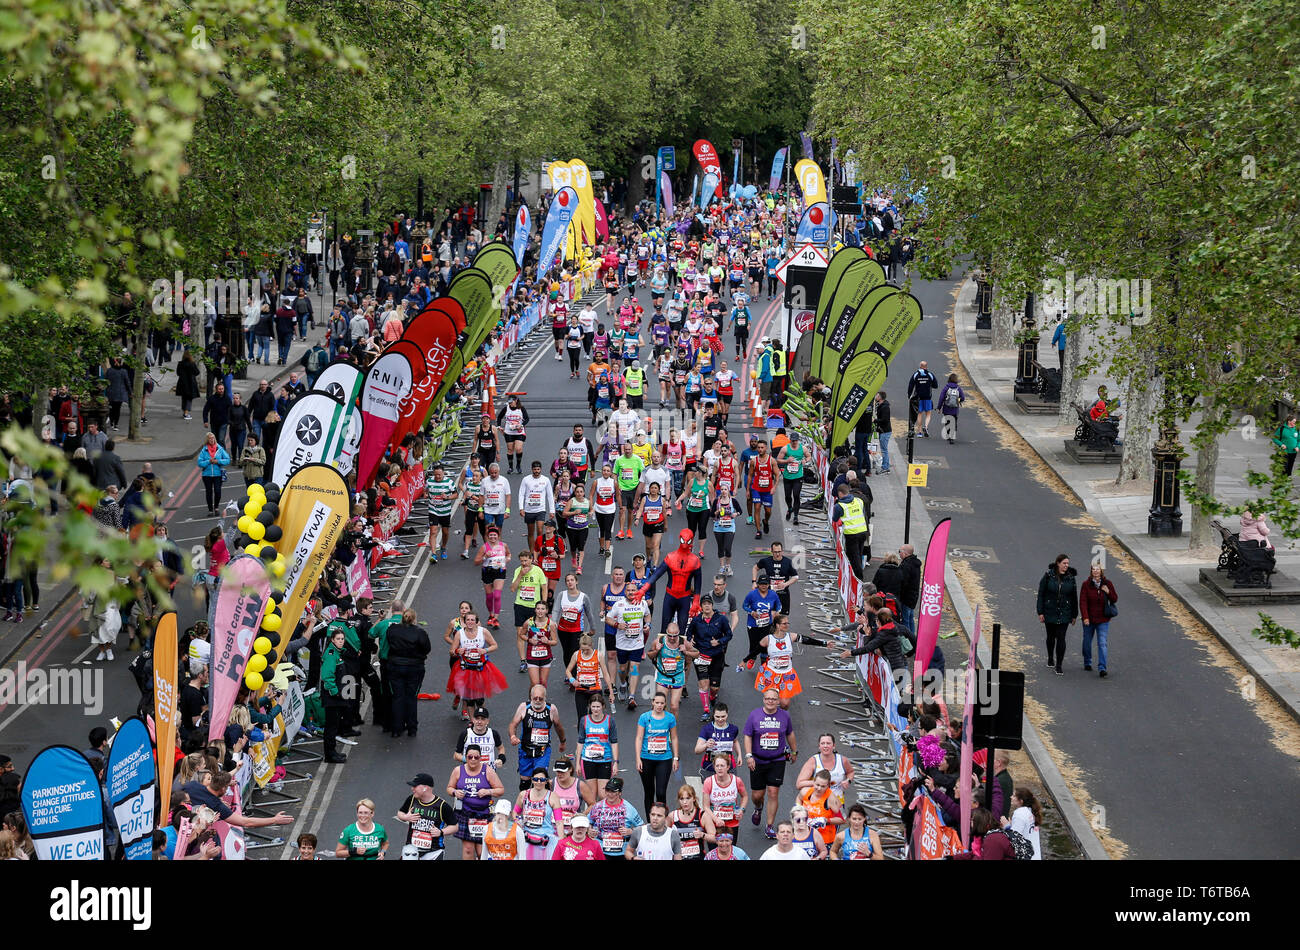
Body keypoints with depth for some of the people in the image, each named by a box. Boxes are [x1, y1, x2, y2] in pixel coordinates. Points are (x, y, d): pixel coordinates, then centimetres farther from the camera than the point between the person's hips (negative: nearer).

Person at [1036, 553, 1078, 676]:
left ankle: (1059, 666, -4)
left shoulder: (1070, 578, -1)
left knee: (1061, 638, -7)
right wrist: (1040, 612, -7)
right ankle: (1050, 659, 37)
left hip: (1064, 613, 0)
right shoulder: (1048, 576, -6)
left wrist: (1074, 615, 7)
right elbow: (1041, 593, -4)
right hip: (1050, 612, 0)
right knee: (1051, 636, 14)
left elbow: (1074, 597, 6)